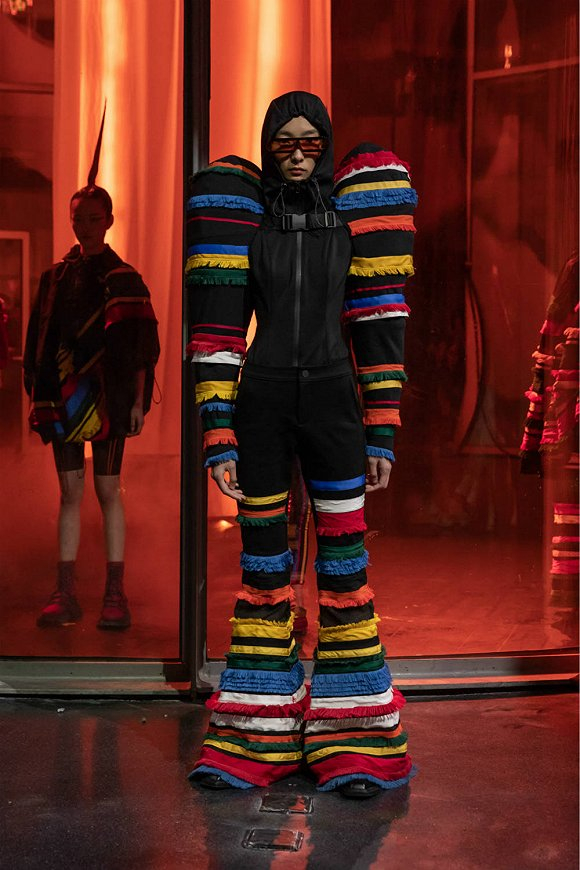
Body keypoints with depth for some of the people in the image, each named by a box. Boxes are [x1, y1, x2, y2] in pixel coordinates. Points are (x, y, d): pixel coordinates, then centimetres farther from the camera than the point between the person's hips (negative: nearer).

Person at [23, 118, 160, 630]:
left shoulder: (123, 279, -2)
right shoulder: (57, 276, 10)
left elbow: (140, 346, -4)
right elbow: (41, 342, 11)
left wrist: (138, 401, -9)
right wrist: (40, 395, 6)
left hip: (107, 400, -4)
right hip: (63, 401, 4)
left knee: (108, 492, 1)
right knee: (70, 493, 7)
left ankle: (115, 595, 8)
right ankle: (66, 595, 11)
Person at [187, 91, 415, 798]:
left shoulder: (351, 217, 5)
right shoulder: (243, 219, 3)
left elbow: (378, 326, 3)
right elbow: (218, 331, -2)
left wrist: (382, 434, -1)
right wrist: (217, 436, -8)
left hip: (332, 403, 0)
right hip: (261, 406, 0)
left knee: (344, 562, -2)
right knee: (263, 564, 5)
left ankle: (350, 739, 8)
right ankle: (255, 736, 15)